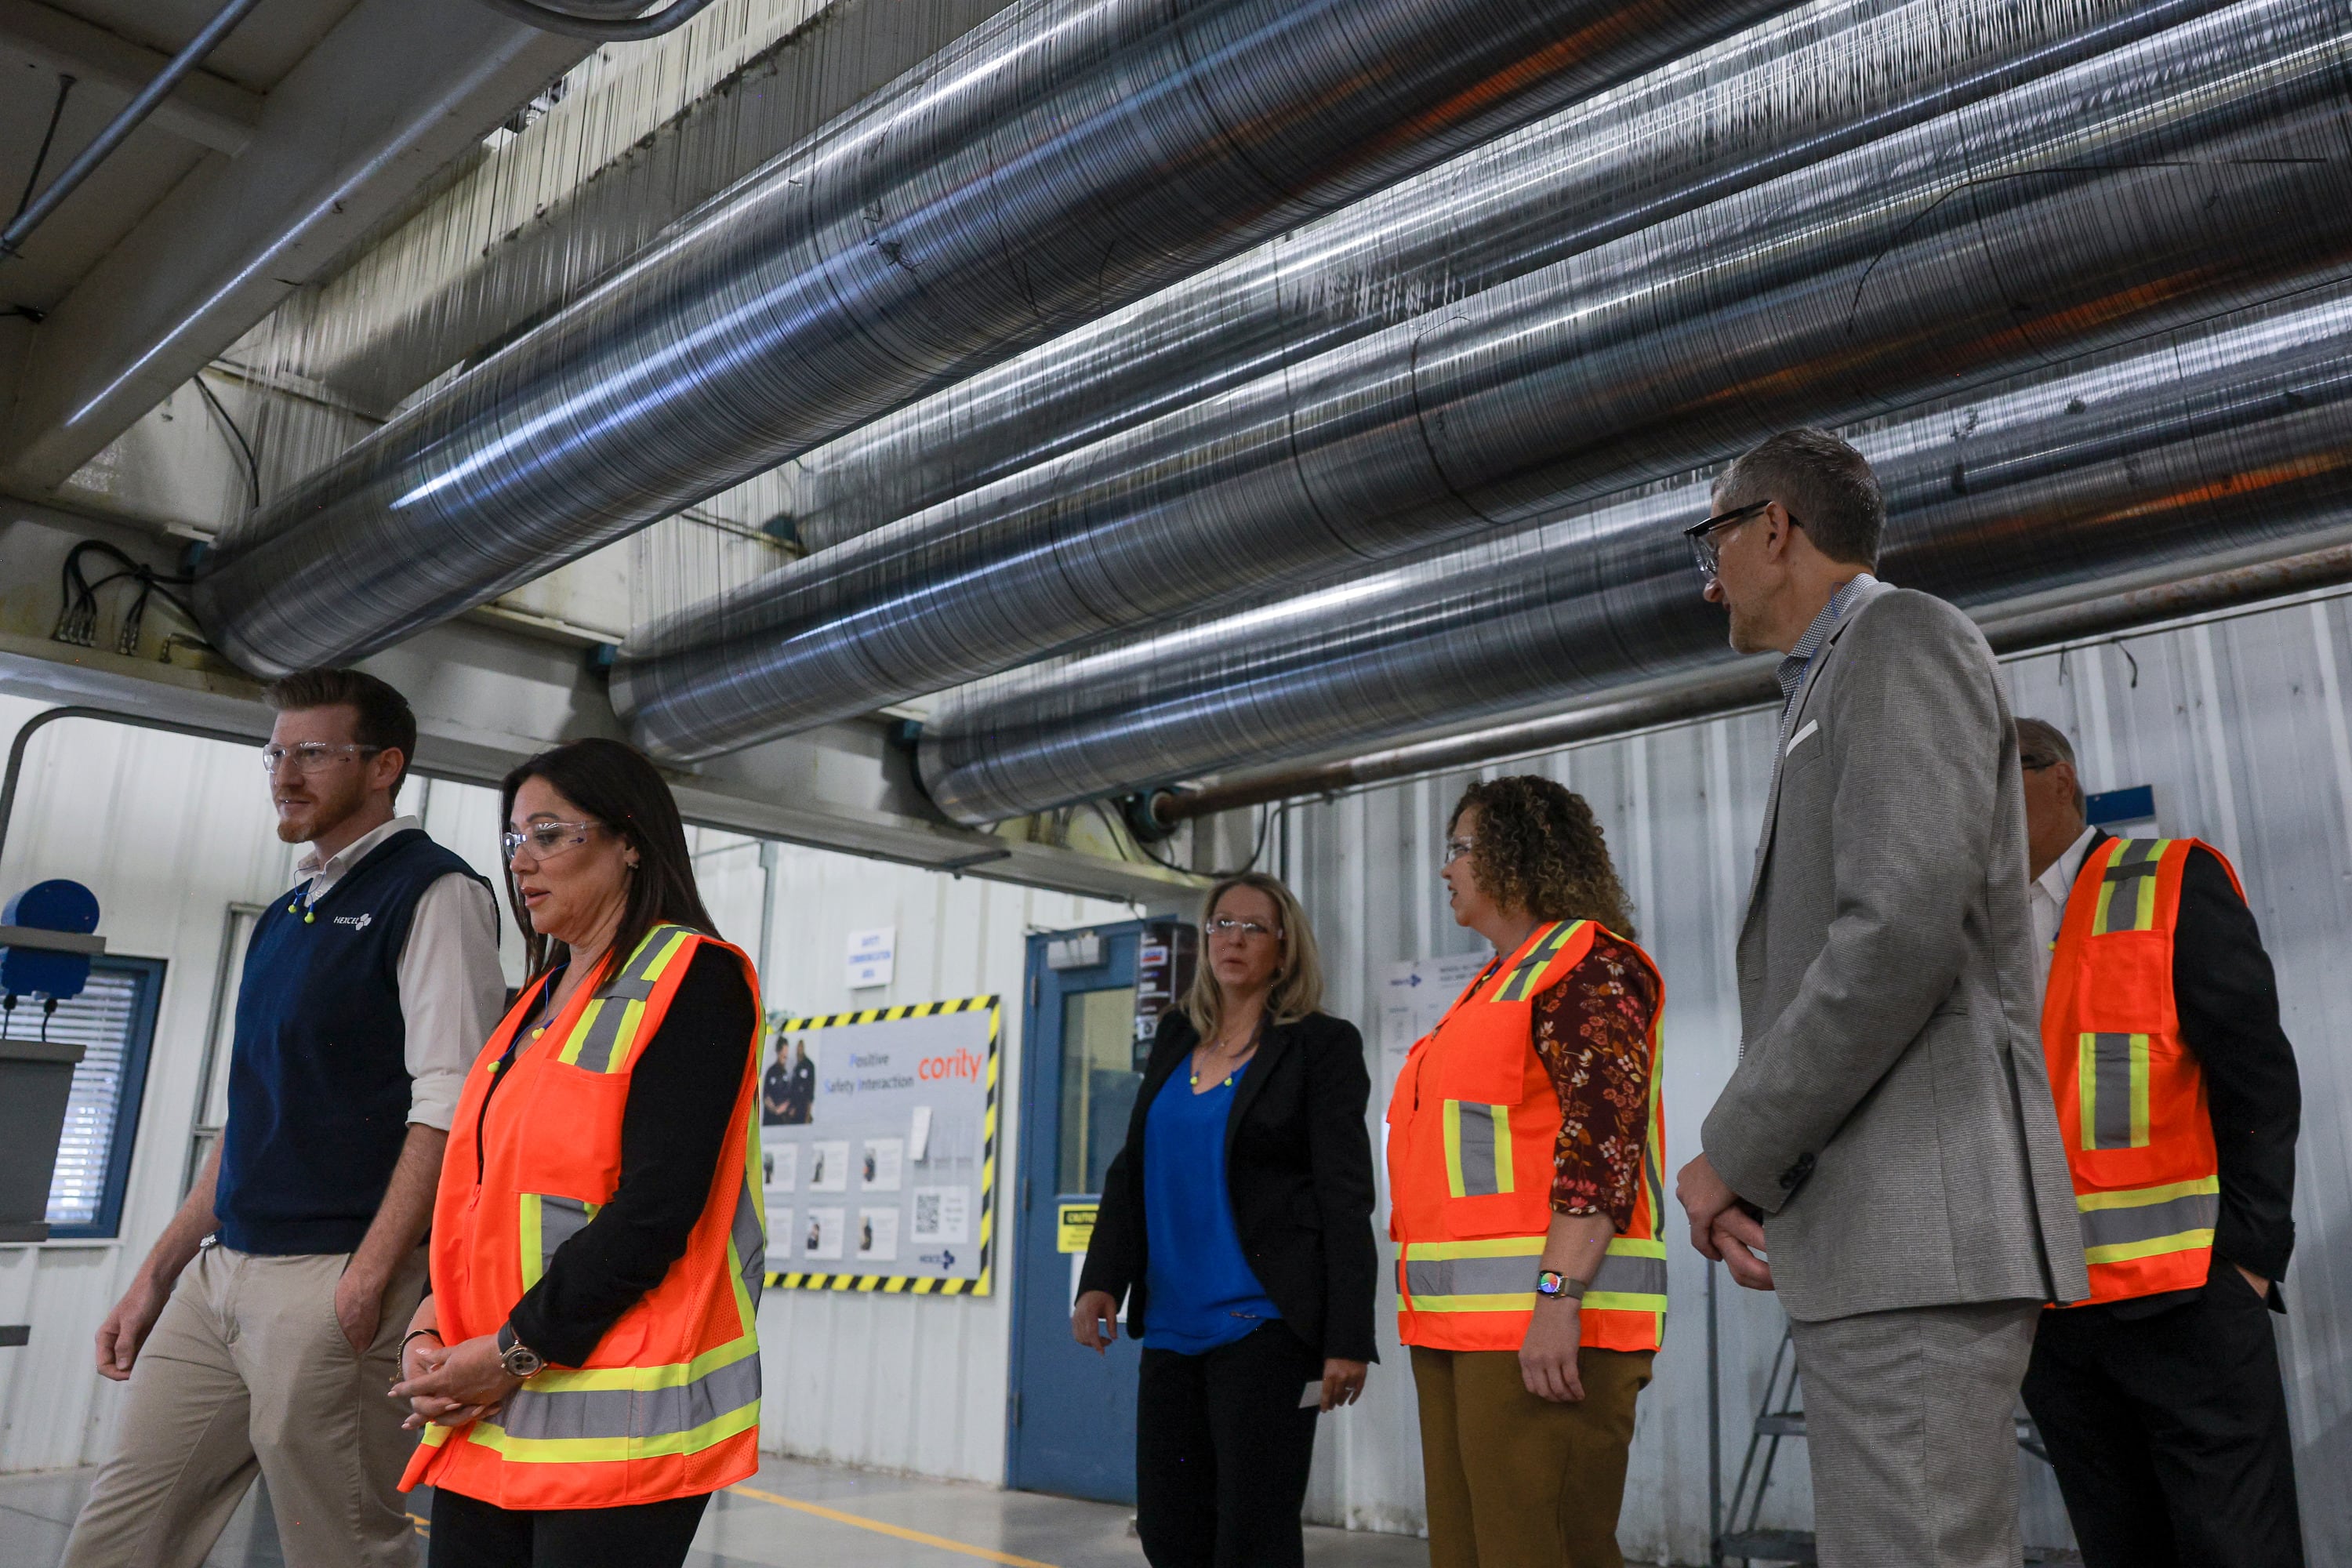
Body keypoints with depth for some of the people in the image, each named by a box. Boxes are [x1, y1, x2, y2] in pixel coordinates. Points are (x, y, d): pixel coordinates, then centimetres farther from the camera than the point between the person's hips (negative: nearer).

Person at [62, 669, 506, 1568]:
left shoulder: (432, 893, -7)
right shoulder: (288, 913, 18)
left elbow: (448, 1106, -16)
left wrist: (369, 1280, -21)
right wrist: (158, 1274, 19)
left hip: (331, 1284, -8)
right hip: (220, 1274, 8)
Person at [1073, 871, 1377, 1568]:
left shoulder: (1322, 1045, -5)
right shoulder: (1175, 1037, 12)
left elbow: (1345, 1199, -9)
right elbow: (1131, 1169, 13)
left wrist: (1349, 1339, -13)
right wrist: (1101, 1279, 0)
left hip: (1265, 1325, -6)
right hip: (1174, 1326, 6)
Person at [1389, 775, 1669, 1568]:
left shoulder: (1587, 966, -7)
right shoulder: (1497, 985, 22)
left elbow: (1603, 1141, -18)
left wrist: (1556, 1297, -25)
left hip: (1541, 1322, -10)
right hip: (1466, 1320, 10)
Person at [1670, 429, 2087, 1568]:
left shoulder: (1901, 639, -4)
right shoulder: (1832, 685, 24)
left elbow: (1903, 931, -18)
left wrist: (1732, 1152, -11)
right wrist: (1759, 1178, 10)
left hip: (1919, 1222, -10)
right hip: (1864, 1232, 10)